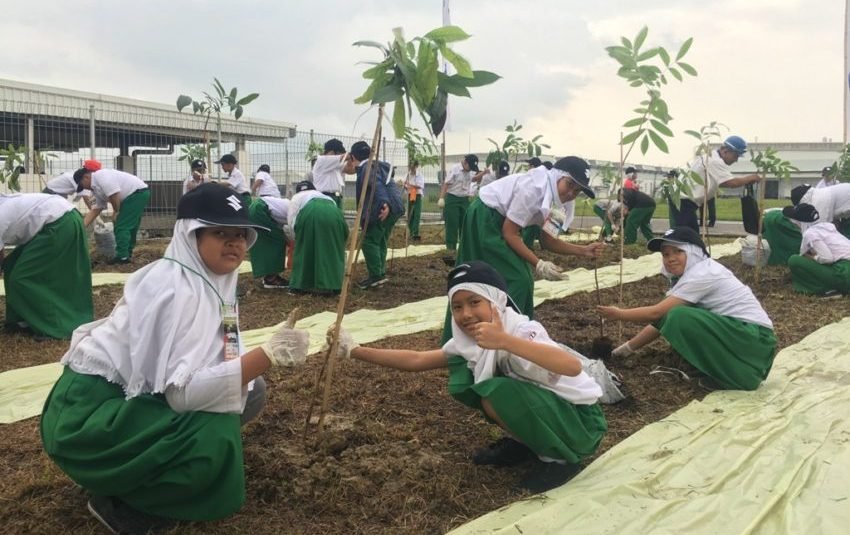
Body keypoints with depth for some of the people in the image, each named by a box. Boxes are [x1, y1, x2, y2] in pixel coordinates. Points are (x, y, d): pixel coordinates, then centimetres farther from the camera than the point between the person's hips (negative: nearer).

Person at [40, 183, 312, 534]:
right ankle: (119, 502, -3)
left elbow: (221, 360, 4)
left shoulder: (213, 279, 1)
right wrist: (268, 355, -35)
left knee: (251, 392, 2)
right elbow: (182, 392, -32)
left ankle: (143, 478, 12)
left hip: (131, 398, 9)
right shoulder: (173, 288, -25)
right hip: (88, 416, -9)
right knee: (216, 435, -29)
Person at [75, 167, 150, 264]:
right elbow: (95, 210, 21)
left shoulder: (100, 176, -12)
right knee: (130, 227, 17)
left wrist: (116, 212, -7)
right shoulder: (96, 189, 19)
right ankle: (127, 254, 25)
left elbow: (114, 195, -22)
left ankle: (123, 257, -4)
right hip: (139, 194, 10)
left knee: (121, 227, -7)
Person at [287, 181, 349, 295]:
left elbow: (291, 223, 23)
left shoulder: (297, 197, 36)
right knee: (331, 250, 15)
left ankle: (302, 285, 14)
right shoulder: (326, 197, 44)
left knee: (305, 249, 12)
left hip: (310, 214, -2)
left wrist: (297, 236, 40)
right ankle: (329, 285, 10)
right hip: (333, 214, 2)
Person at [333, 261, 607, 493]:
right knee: (463, 376, -7)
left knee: (495, 393, -30)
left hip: (581, 420, -7)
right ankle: (523, 442, 8)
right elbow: (417, 360, -2)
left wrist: (505, 341, -57)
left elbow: (573, 366, -48)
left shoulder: (521, 331, -30)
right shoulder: (467, 340, -6)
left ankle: (559, 458, -8)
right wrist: (355, 351, -4)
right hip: (542, 406, 7)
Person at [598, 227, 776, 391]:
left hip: (754, 340, -10)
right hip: (734, 333, 10)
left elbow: (656, 313, -19)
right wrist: (628, 348, 11)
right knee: (671, 316, 3)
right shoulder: (691, 273, 10)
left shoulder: (702, 274, -18)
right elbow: (662, 318, 12)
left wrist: (619, 314, -5)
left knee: (680, 317, -25)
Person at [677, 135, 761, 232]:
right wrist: (750, 178, -5)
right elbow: (732, 183, -20)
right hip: (684, 201, -11)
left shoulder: (711, 157, 16)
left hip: (684, 199, 11)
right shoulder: (715, 161, -16)